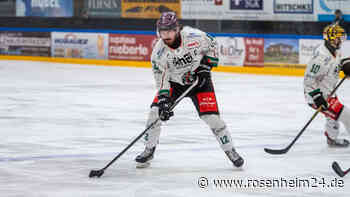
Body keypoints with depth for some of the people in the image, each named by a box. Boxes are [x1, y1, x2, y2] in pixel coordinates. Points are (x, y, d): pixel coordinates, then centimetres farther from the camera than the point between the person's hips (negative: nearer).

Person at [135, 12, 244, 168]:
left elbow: (212, 46, -6)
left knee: (211, 116, -13)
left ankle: (230, 150, 5)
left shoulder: (194, 36, -25)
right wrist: (163, 99, -27)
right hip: (174, 82, 2)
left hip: (199, 80, -2)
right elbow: (161, 79, -16)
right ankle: (149, 151, 6)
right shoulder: (159, 52, -19)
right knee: (155, 111, -12)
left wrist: (205, 66, -14)